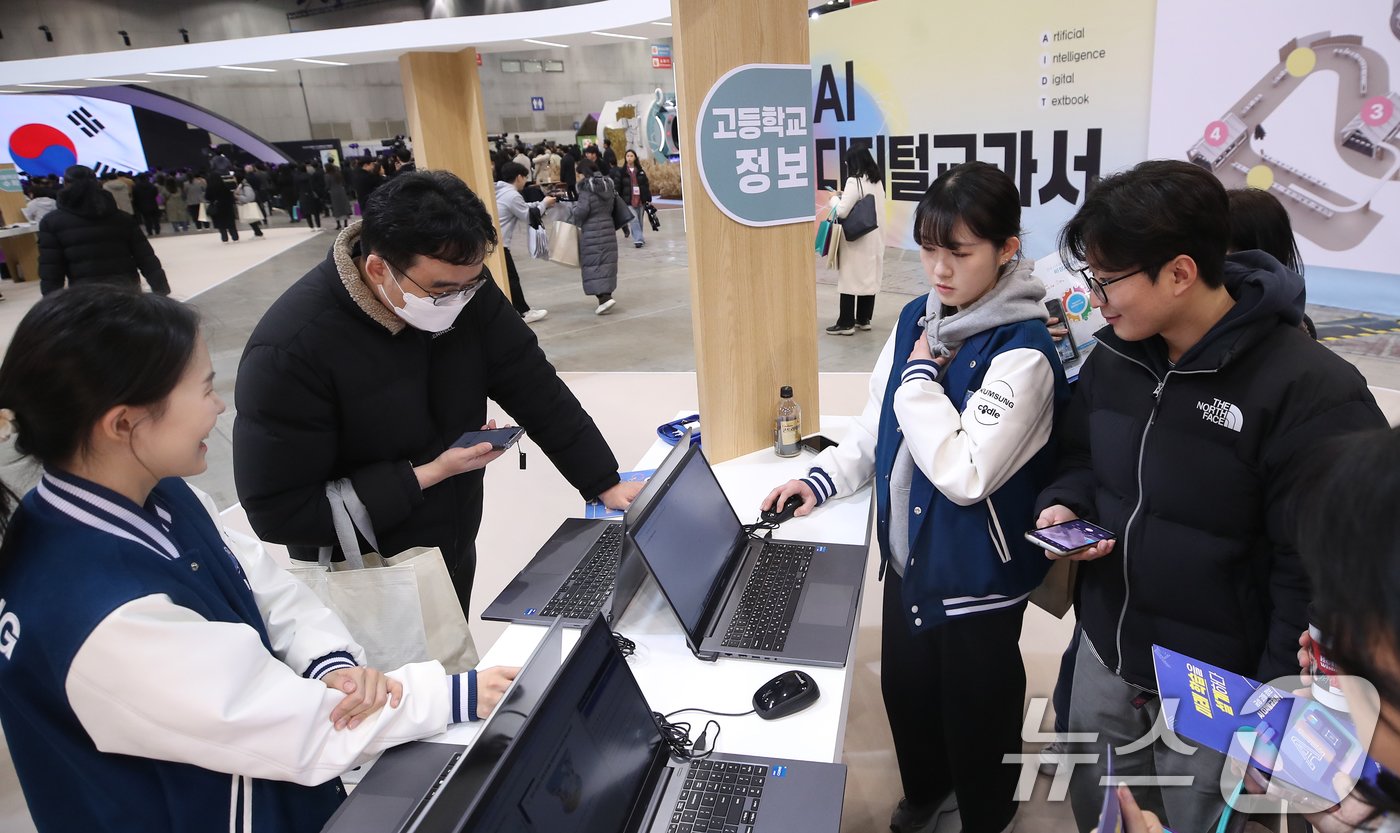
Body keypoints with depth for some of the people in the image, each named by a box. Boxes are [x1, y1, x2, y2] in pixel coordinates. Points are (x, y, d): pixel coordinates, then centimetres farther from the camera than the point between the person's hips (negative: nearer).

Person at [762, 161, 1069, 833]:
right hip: (907, 552, 7)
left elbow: (965, 473, -30)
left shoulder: (1022, 352, -23)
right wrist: (823, 479, -3)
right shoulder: (916, 319, 0)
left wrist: (921, 375, -21)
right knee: (905, 685, 24)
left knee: (975, 704, 16)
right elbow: (877, 423, 10)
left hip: (977, 575, -6)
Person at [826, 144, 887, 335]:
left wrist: (835, 198, -2)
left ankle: (846, 323, 1)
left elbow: (842, 211, -20)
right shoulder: (877, 180, 8)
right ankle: (864, 319, 20)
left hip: (856, 238, -8)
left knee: (849, 278, -2)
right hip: (874, 238, 8)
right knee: (869, 277, 12)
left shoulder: (854, 181, -16)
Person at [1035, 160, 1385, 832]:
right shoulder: (1114, 355, -2)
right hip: (1104, 655, 6)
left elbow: (1317, 576, -21)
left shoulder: (1311, 392, -23)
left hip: (1217, 691, -6)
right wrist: (1063, 506, -9)